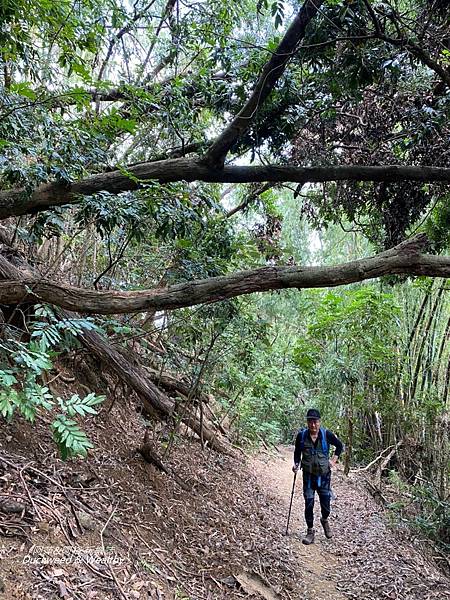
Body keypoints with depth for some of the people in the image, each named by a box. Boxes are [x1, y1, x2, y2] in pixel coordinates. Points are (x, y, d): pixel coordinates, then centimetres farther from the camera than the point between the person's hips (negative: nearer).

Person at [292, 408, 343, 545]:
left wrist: (334, 459, -1)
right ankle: (310, 531, 19)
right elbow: (297, 453, 5)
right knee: (308, 504, 1)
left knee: (325, 505, 7)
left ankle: (325, 521, 40)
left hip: (324, 476, 0)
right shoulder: (301, 435, -9)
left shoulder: (326, 434, -10)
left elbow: (340, 445, 7)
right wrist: (296, 464, -11)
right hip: (308, 476, 0)